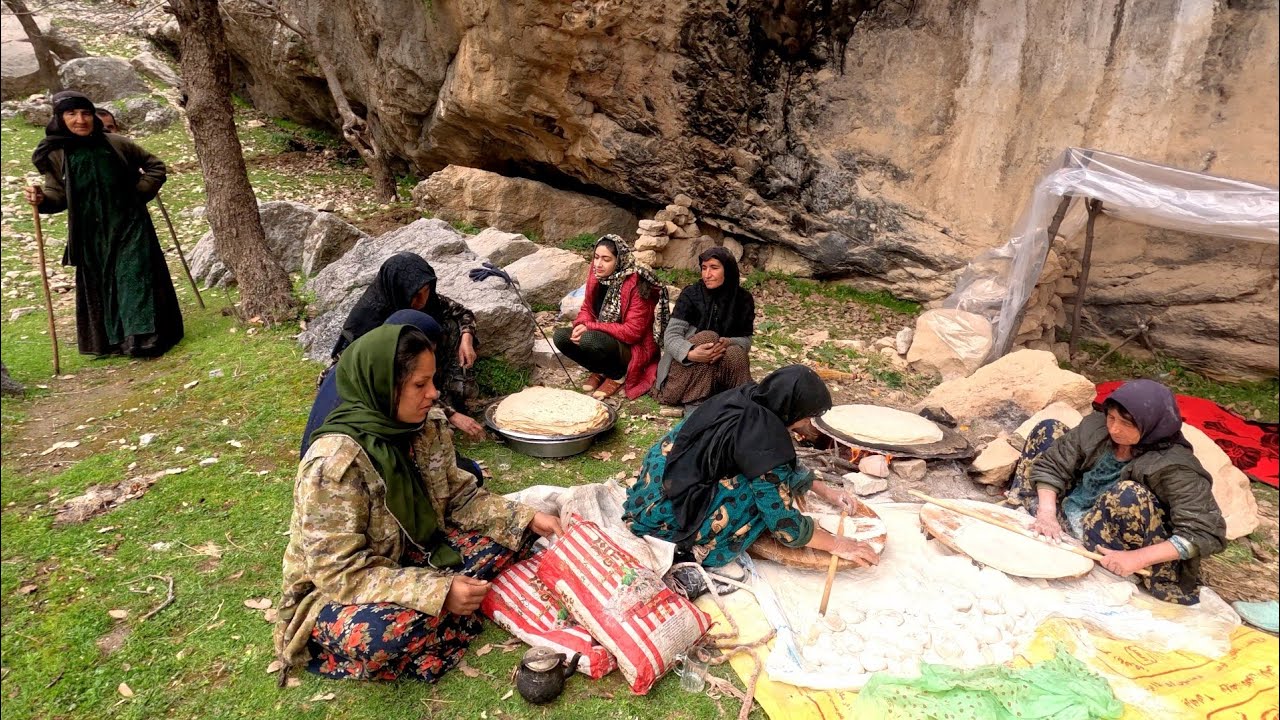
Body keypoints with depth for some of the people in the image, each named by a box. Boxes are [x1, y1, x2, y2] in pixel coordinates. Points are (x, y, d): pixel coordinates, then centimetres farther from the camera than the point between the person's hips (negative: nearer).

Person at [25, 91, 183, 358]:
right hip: (92, 235, 2)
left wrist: (140, 193, -3)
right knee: (100, 285, 8)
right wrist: (42, 199, -18)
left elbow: (155, 166, 7)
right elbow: (58, 194, 3)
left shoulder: (117, 144, -4)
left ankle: (142, 336, -1)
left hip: (129, 227, -2)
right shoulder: (55, 155, -1)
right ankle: (114, 339, 19)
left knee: (133, 278, -5)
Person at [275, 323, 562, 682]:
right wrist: (438, 591, -35)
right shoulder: (334, 462, -29)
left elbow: (459, 497, 3)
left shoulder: (429, 426, -8)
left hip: (412, 555, 6)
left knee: (509, 533, -7)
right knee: (393, 629, -38)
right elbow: (340, 572, -29)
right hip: (334, 593, -6)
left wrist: (527, 518, -10)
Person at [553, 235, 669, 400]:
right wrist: (581, 325, -16)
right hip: (603, 338, 7)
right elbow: (587, 308, 9)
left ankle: (617, 375, -5)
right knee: (561, 337, -12)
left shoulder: (635, 284, -23)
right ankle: (600, 371, 6)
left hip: (632, 348, -7)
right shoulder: (596, 276, -2)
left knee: (589, 340, -34)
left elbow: (632, 331, -25)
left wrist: (590, 327, -26)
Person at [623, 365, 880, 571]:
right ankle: (701, 547, -10)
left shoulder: (747, 399, 0)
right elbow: (783, 523, -20)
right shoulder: (762, 437, -25)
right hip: (663, 510, -9)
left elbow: (785, 462, 18)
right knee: (769, 480, -17)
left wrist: (823, 490, 18)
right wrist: (836, 544, -7)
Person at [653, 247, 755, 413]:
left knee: (735, 353, -31)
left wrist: (727, 343, -29)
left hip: (721, 371, 2)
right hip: (684, 367, -1)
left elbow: (746, 340, -5)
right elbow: (670, 336, -18)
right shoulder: (691, 294, -10)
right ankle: (695, 404, -33)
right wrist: (691, 353, -40)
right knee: (708, 336, -32)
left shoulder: (743, 299, -1)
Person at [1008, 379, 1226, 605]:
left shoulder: (1173, 466, -26)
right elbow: (1052, 464, -8)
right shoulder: (1096, 426, -12)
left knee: (1129, 494, -36)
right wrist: (1047, 513, -22)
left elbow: (1208, 532, -30)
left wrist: (1138, 558, -37)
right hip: (1066, 510, 5)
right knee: (1048, 430, -1)